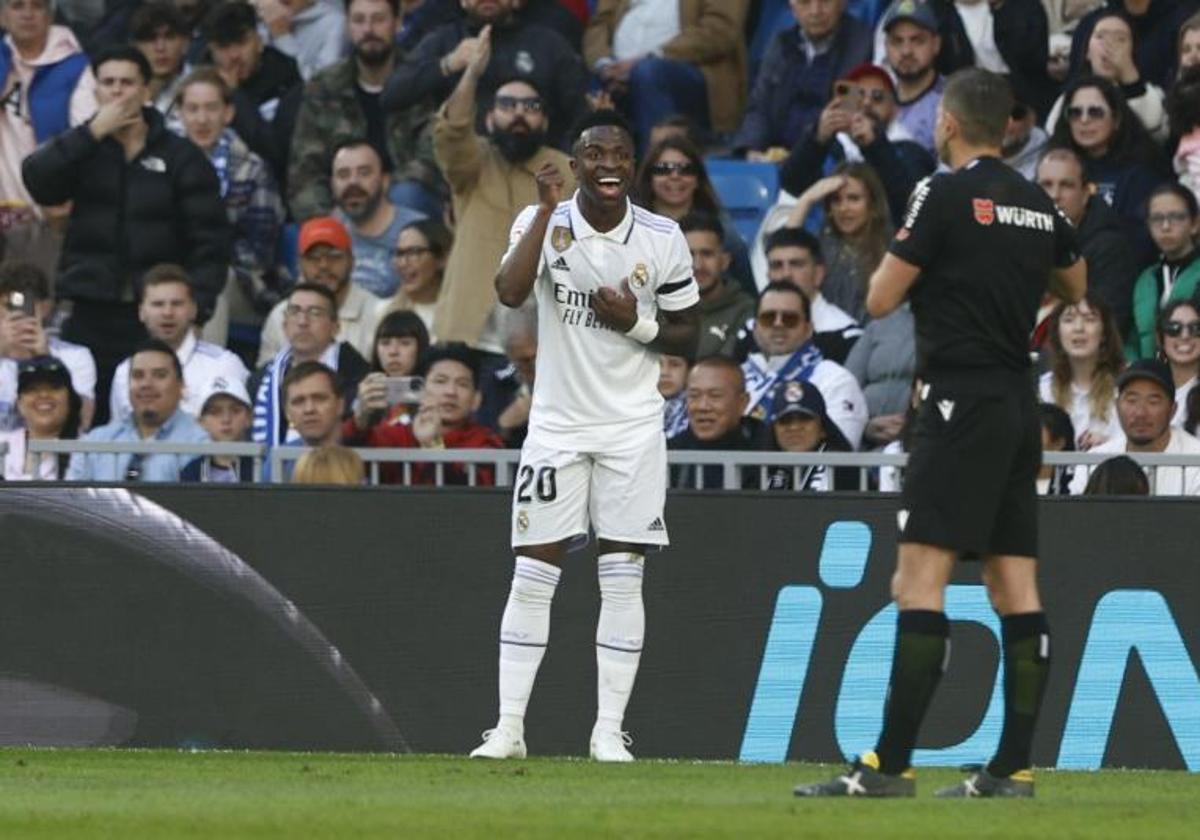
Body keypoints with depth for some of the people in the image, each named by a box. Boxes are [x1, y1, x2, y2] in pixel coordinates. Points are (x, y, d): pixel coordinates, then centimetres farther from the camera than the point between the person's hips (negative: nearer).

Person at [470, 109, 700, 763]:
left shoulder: (662, 238, -1)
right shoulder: (543, 222, -4)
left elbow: (689, 336, 6)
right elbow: (510, 292, -23)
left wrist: (636, 323, -13)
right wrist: (548, 211, -25)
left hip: (632, 428, 0)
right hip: (557, 423, 0)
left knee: (622, 578, -1)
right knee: (532, 575, -2)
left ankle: (609, 730, 3)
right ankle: (509, 727, 2)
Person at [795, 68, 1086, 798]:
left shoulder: (945, 197, -10)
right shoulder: (1038, 205, 12)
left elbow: (880, 300, -7)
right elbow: (1076, 286, 31)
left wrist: (906, 258, 12)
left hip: (964, 403, -8)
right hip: (1019, 404, 8)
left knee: (919, 582, -11)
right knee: (1016, 591, 6)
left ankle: (892, 764, -17)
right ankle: (1013, 768, 4)